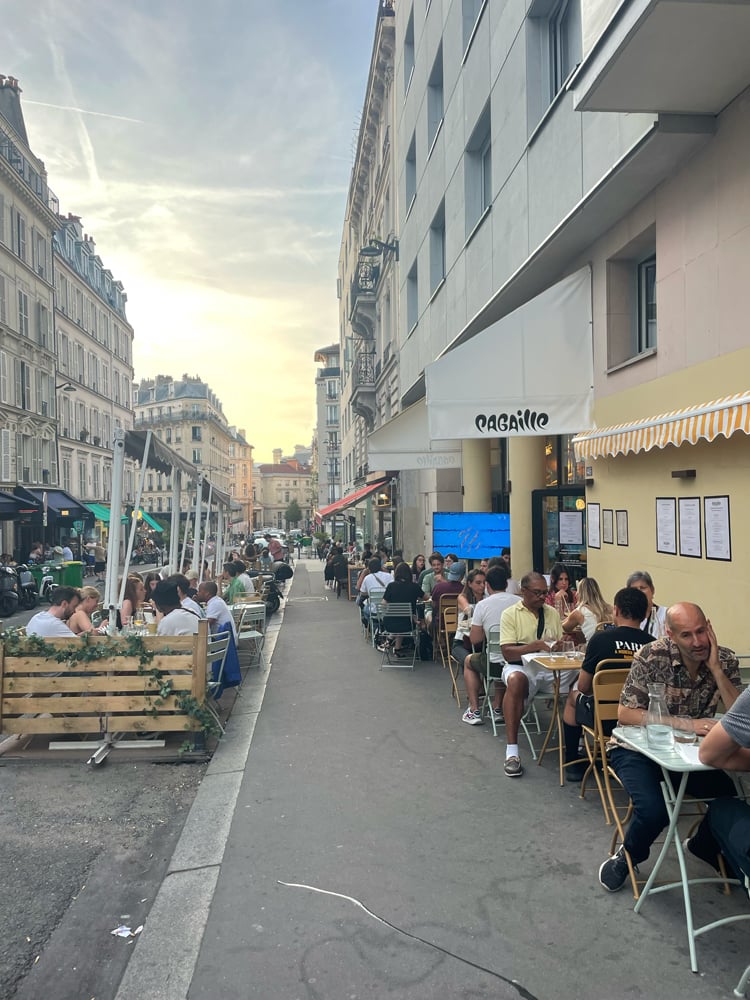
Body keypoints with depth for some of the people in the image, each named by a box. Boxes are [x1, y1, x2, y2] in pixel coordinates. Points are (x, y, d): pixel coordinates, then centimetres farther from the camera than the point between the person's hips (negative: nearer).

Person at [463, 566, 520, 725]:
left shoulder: (482, 605, -11)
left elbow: (474, 639, -7)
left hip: (495, 664, -3)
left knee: (468, 661, 28)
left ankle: (474, 711, 24)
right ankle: (498, 708, 38)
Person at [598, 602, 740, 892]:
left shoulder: (725, 660, -8)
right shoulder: (652, 656, -20)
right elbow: (625, 714, -20)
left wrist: (715, 668, -24)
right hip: (638, 748, -4)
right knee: (654, 810, -27)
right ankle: (626, 857, 8)